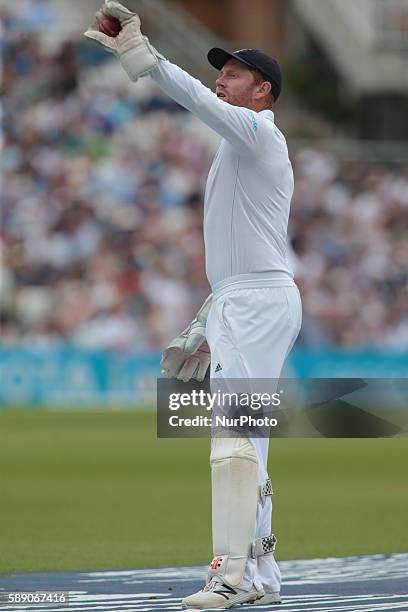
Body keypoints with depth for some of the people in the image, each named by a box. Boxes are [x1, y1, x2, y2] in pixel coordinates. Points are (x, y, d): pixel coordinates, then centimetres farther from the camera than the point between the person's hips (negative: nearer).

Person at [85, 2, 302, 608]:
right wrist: (205, 330, 25)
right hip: (239, 305, 11)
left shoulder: (258, 132, -4)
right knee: (247, 445, 10)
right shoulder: (242, 151, 26)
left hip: (259, 301, -11)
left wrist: (136, 50, -28)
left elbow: (197, 99, -24)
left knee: (235, 436, -18)